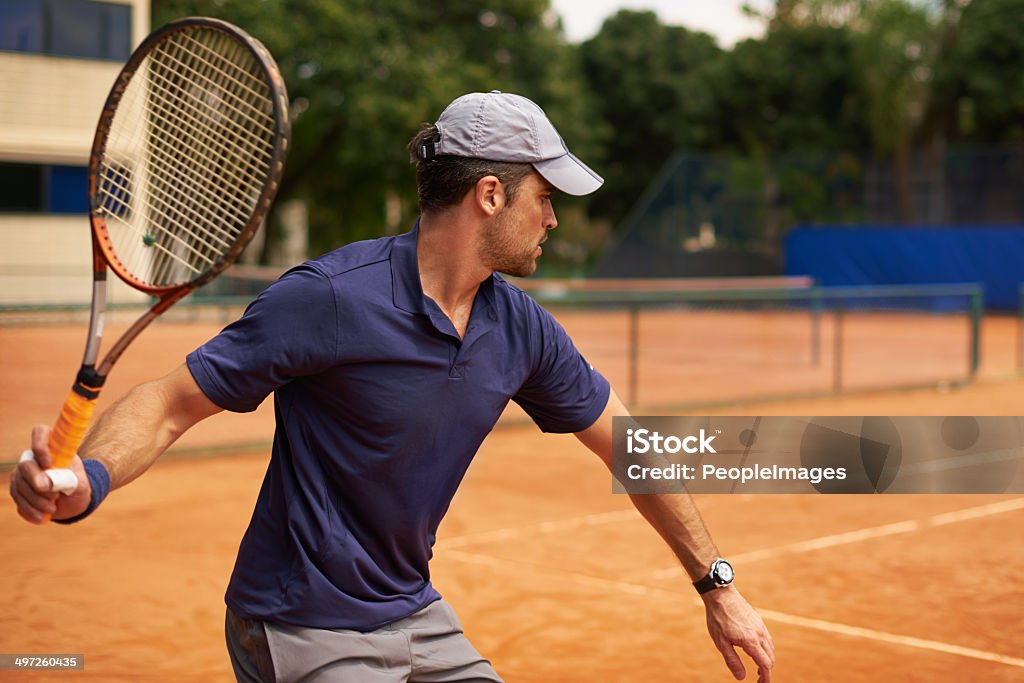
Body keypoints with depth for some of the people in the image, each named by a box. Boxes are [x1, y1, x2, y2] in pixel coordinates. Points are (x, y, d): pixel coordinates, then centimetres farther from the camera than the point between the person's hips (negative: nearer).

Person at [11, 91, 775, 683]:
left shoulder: (522, 328, -2)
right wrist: (84, 481, -39)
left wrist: (716, 585, 10)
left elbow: (629, 446, 8)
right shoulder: (330, 298, -22)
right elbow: (170, 402, -19)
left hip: (417, 618, 7)